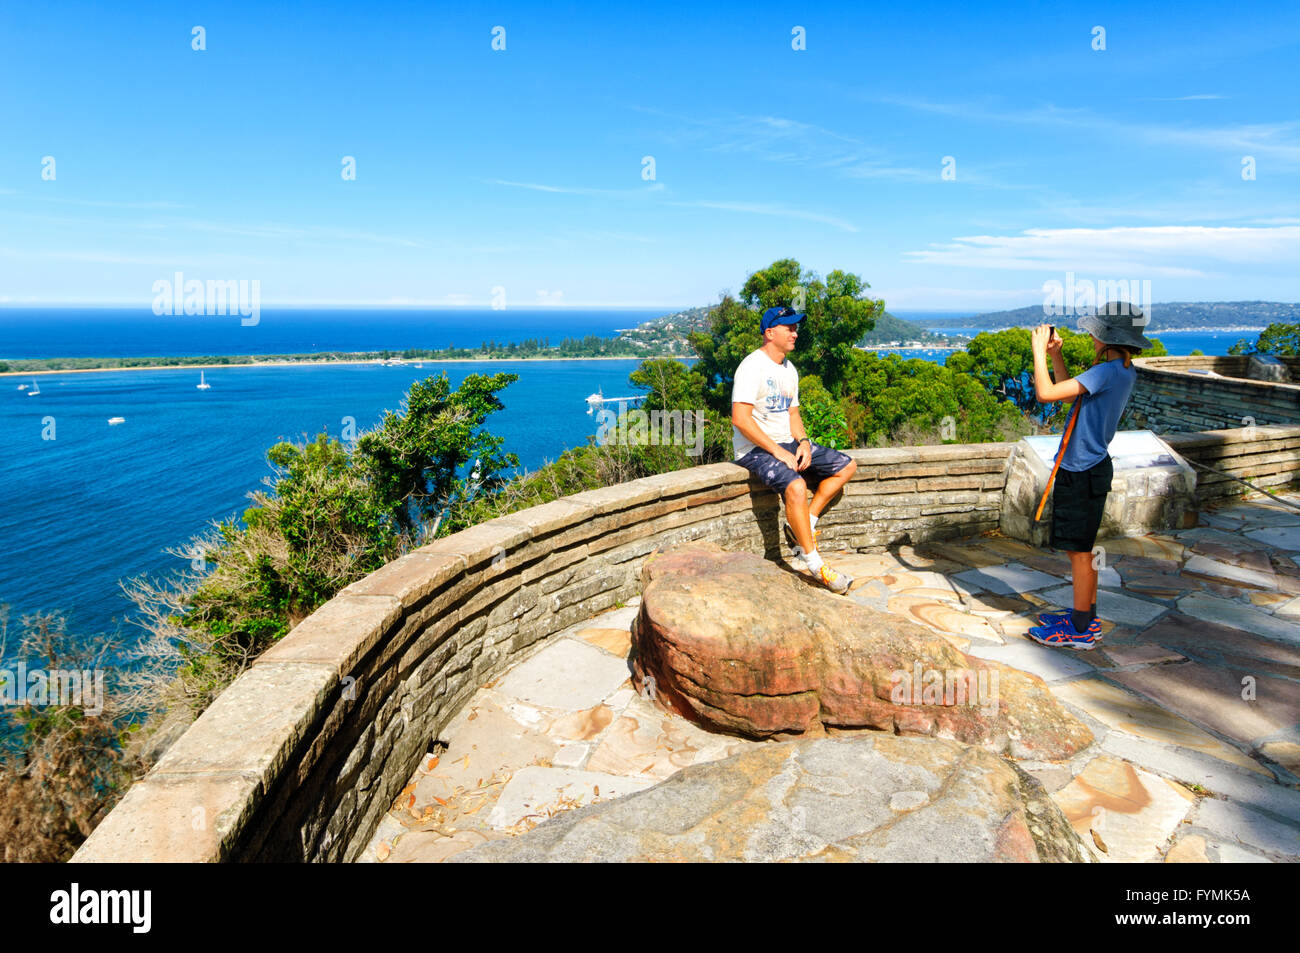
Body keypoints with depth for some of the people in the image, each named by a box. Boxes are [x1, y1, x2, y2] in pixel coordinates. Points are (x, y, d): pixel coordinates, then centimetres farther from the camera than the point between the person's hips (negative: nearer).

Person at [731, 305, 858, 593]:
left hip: (788, 443, 9)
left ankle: (802, 525, -2)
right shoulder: (752, 366, -14)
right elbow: (740, 419, -23)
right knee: (796, 486, -34)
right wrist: (777, 451, -23)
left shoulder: (789, 370, 14)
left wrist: (803, 442, -2)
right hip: (755, 449, -9)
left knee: (847, 466, 6)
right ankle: (814, 564, -22)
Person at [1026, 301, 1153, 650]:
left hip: (1082, 473, -10)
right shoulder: (1124, 371, 9)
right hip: (1090, 467, 10)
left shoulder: (1107, 372, -22)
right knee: (1082, 549, 19)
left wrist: (1039, 350, -14)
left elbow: (1047, 393, -27)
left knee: (1079, 550, 0)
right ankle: (1086, 616, 31)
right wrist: (1055, 354, 13)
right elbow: (1070, 391, 20)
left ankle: (1081, 630, 11)